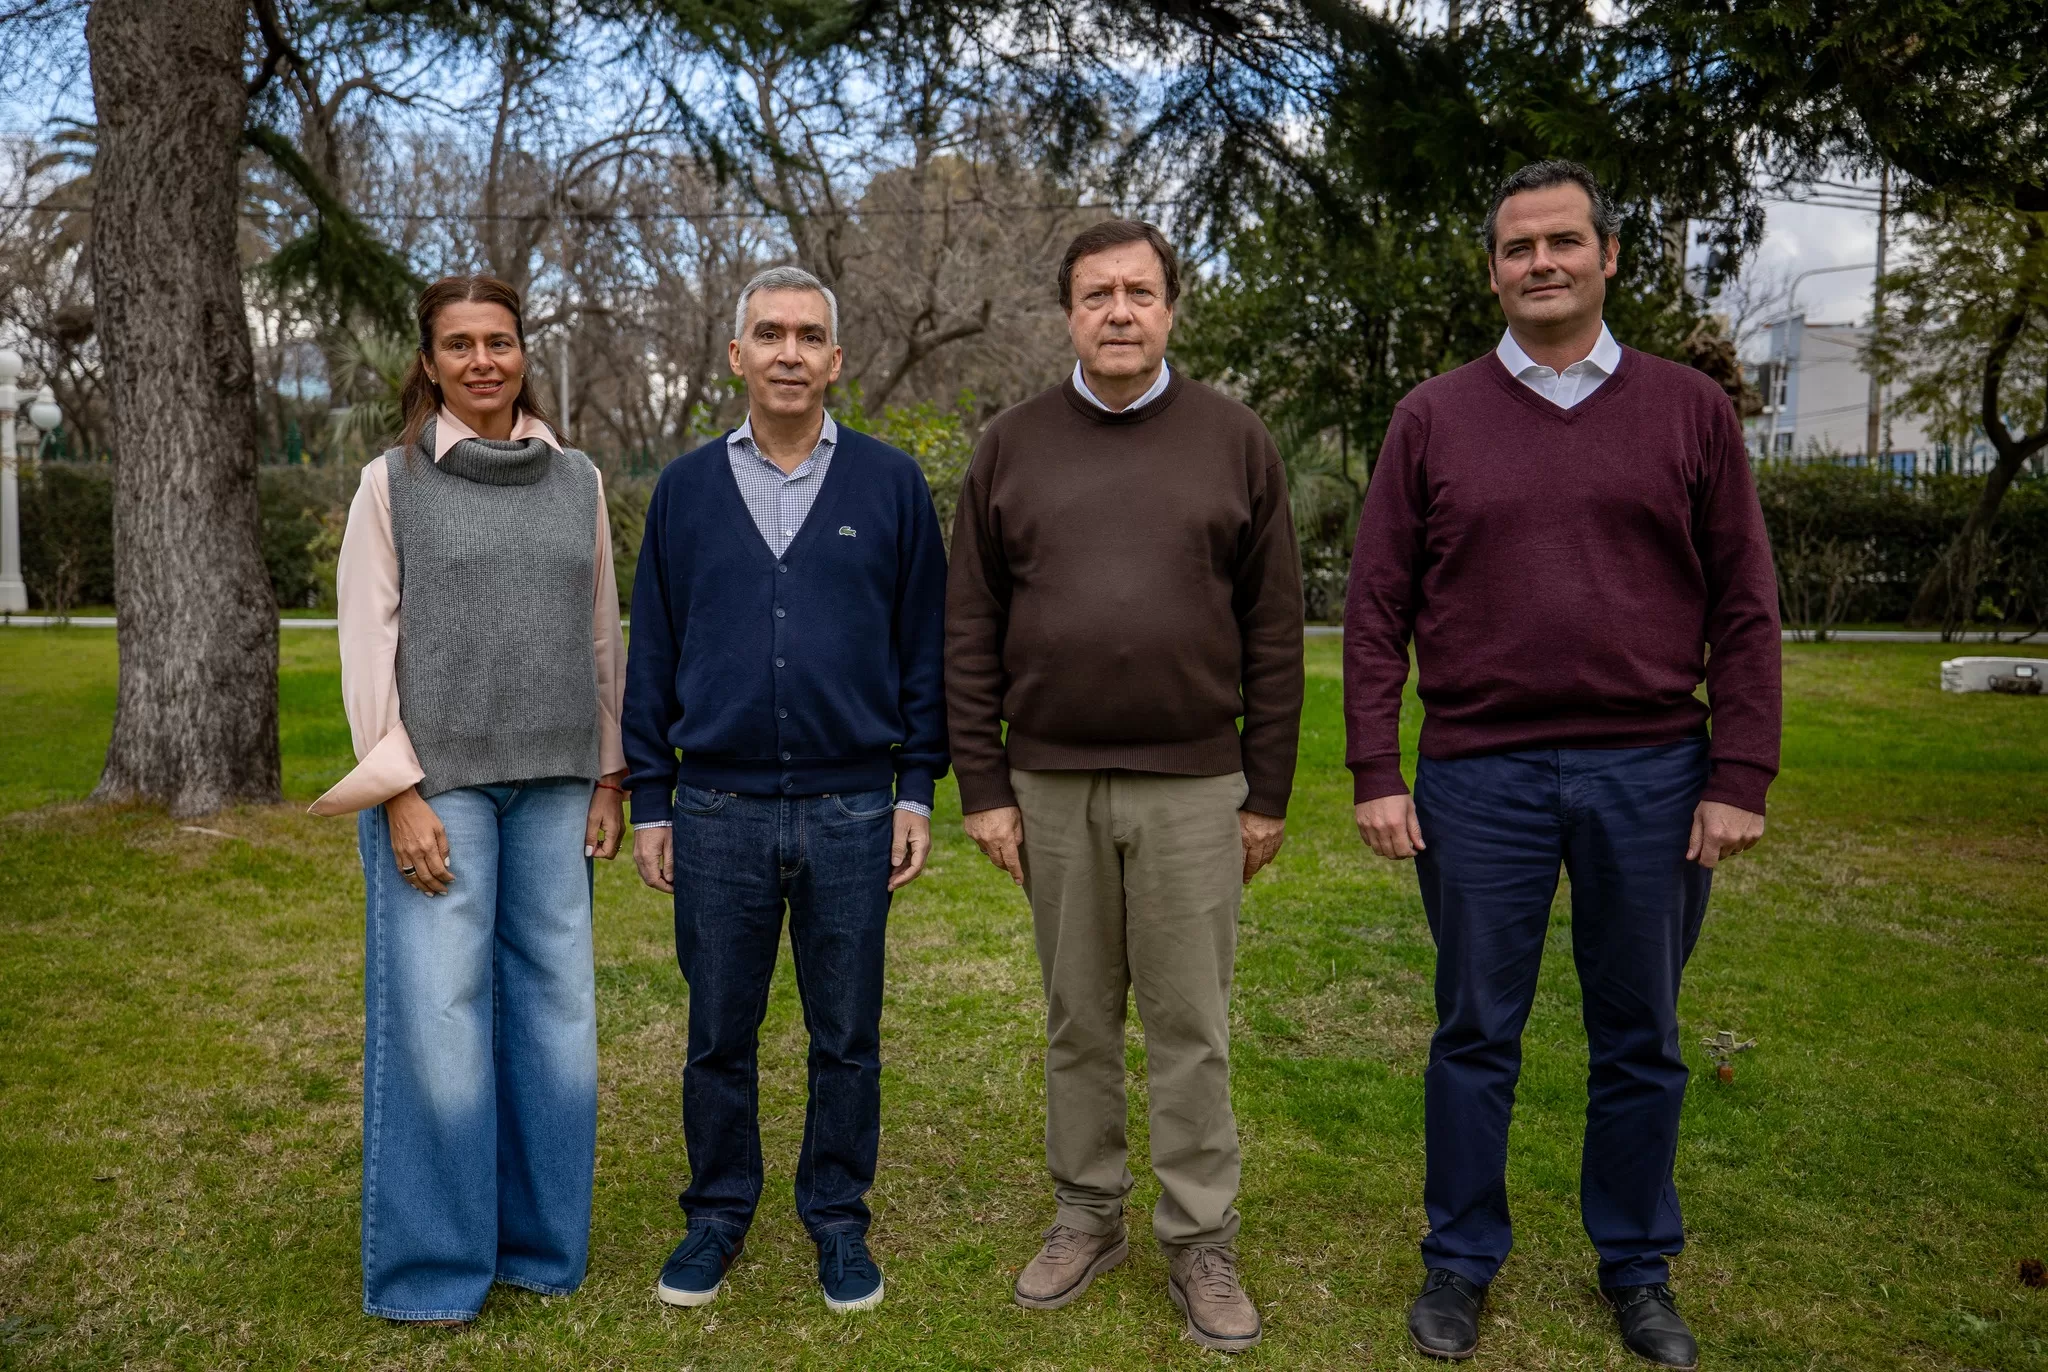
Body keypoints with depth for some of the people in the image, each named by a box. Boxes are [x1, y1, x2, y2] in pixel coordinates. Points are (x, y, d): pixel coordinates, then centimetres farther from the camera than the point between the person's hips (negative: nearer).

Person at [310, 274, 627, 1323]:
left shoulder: (578, 481, 10)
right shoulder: (392, 482, 3)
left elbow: (602, 637, 12)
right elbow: (367, 645, -2)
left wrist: (610, 777, 9)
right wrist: (400, 792, -9)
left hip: (552, 783, 3)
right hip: (438, 780, -3)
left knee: (553, 1003, 5)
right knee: (437, 1013, -2)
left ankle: (541, 1240, 21)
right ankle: (431, 1266, 13)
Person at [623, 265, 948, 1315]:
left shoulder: (891, 485, 2)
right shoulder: (686, 489, 7)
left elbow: (926, 646, 4)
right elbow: (652, 656, 8)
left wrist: (918, 791, -1)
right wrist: (649, 803, 6)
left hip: (851, 811, -1)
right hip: (717, 813, 1)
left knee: (846, 1036, 10)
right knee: (718, 1033, 11)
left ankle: (838, 1218, 27)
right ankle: (719, 1213, 30)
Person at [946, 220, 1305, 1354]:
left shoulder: (1235, 441, 2)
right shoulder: (1013, 446, 5)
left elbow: (1274, 633, 2)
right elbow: (970, 634, 5)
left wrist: (1267, 793, 0)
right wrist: (983, 788, 0)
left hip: (1193, 790, -1)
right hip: (1051, 788, 2)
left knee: (1192, 1028, 6)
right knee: (1078, 1020, 13)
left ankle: (1201, 1243, 20)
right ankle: (1087, 1217, 29)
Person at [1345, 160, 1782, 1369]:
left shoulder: (1690, 411, 5)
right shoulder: (1434, 418, 4)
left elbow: (1745, 610, 3)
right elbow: (1377, 611, 2)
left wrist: (1739, 776, -3)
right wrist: (1376, 774, -4)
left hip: (1650, 773, 1)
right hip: (1479, 776, 0)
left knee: (1641, 1041, 12)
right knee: (1476, 1034, 10)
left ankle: (1639, 1270, 30)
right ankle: (1461, 1262, 26)